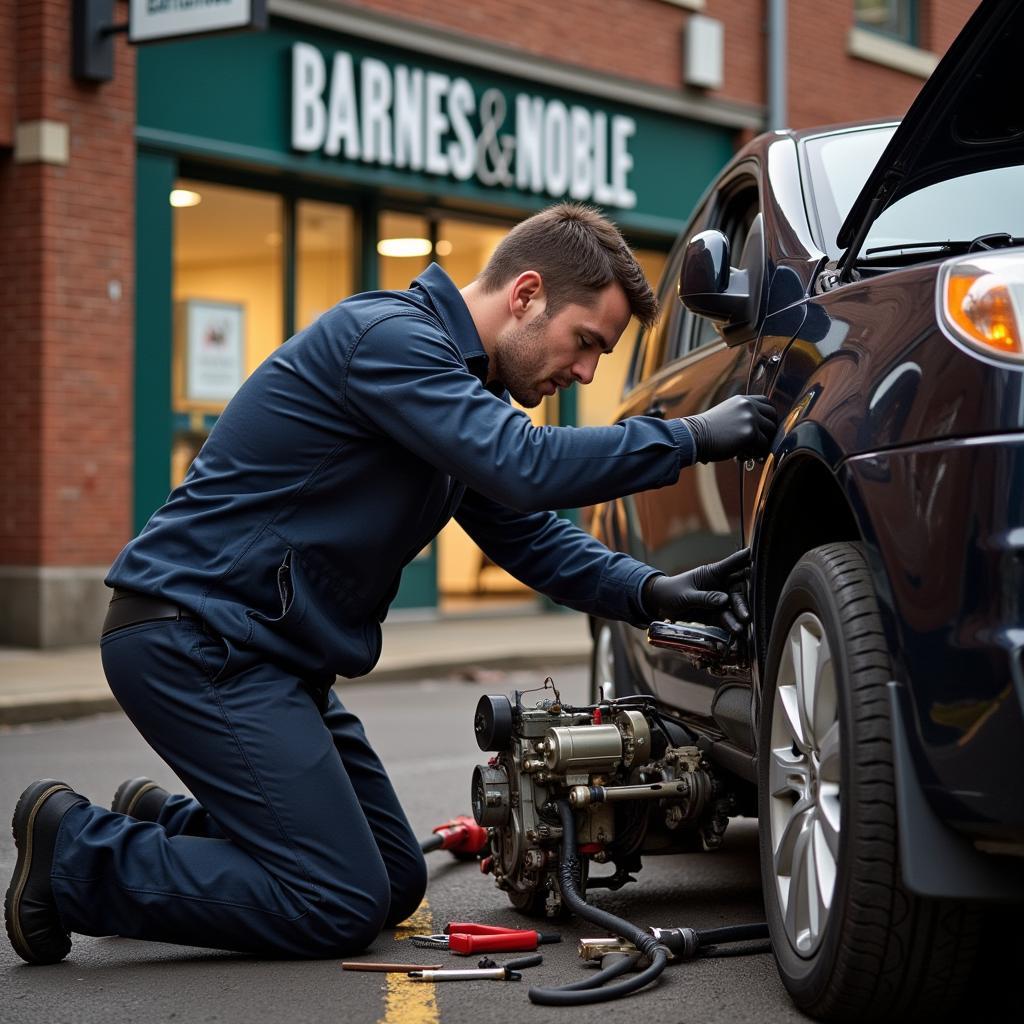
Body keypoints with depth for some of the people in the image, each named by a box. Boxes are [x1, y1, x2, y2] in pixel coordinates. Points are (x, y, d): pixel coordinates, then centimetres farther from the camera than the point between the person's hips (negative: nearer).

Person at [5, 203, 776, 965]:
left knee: (395, 887, 11)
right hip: (193, 636, -10)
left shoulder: (455, 377, 14)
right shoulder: (388, 334, -18)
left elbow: (528, 533, 14)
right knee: (341, 908, -13)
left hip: (266, 650, 10)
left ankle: (162, 821, 22)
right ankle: (75, 854, -1)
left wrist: (652, 592, -2)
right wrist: (691, 438, -19)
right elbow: (525, 467, -29)